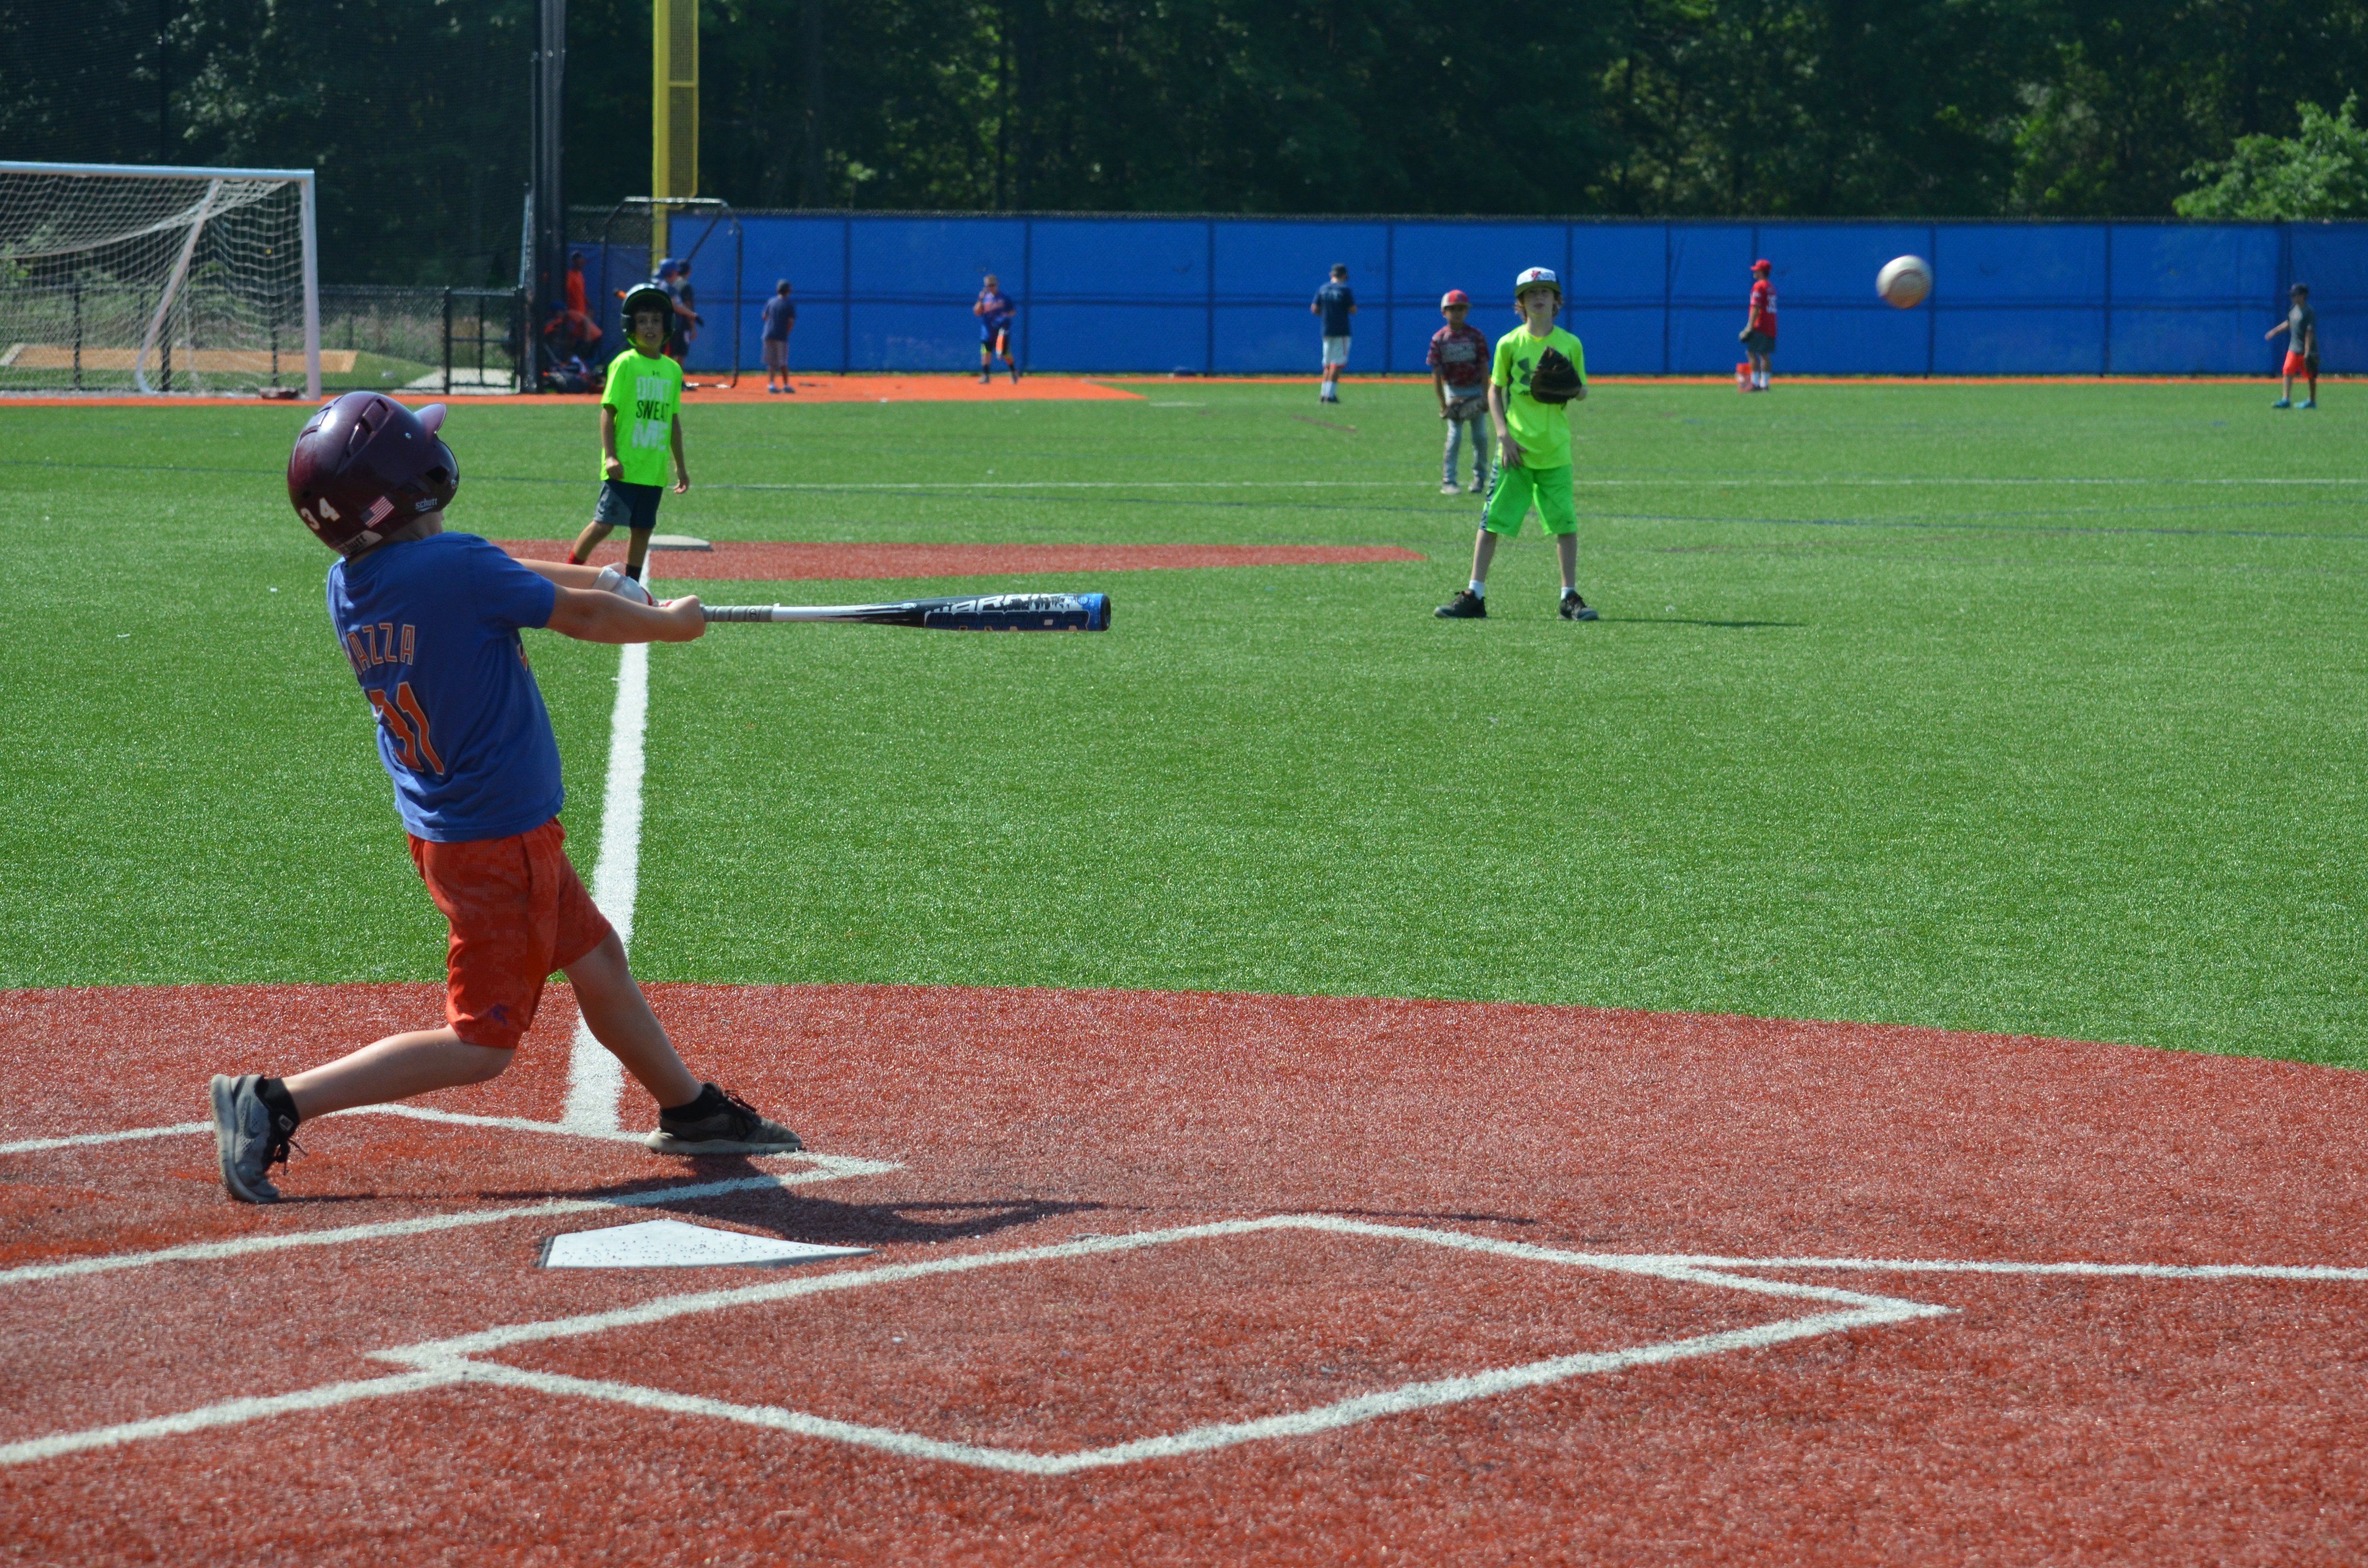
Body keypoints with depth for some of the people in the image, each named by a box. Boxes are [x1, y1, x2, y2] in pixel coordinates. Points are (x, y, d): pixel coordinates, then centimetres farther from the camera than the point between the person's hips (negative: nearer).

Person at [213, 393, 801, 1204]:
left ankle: (692, 1111, 38)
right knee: (481, 1046, -2)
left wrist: (599, 579, 14)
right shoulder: (456, 566, -25)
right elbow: (581, 617, -11)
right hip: (497, 841, -9)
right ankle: (277, 1104, -9)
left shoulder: (350, 584, -2)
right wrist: (673, 622, 6)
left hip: (442, 826, 9)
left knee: (595, 959, 23)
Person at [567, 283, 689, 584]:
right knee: (604, 523, -10)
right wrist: (610, 456, -17)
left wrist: (680, 466, 20)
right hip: (625, 465, -6)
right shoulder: (625, 364, -6)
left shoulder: (673, 369, 11)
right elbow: (608, 412, -8)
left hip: (655, 468, 6)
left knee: (642, 528, 9)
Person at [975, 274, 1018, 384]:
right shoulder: (985, 298, 5)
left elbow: (1014, 311, 5)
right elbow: (977, 313, -2)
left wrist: (1008, 315, -16)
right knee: (986, 352, -6)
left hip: (1002, 330, -2)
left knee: (1005, 353, 1)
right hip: (988, 330, 2)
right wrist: (981, 300, -14)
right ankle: (985, 376, -1)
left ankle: (1014, 373, 21)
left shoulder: (1004, 297, -1)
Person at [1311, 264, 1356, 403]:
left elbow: (1314, 310, 4)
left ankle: (1324, 393, 8)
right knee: (1338, 363, -4)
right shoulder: (1345, 290, -8)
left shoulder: (1322, 290, 6)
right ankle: (1330, 394, -10)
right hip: (1342, 332, -5)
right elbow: (1353, 311, -11)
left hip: (1326, 332, 5)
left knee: (1328, 363, 13)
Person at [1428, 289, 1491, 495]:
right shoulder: (1439, 339, -5)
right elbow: (1436, 373, -4)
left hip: (1476, 390, 1)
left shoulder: (1476, 336, -5)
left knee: (1480, 435, 1)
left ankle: (1480, 477, 19)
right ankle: (1448, 481, -3)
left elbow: (1484, 368, -3)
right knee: (1455, 435, -7)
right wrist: (1443, 404, -7)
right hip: (1453, 391, -1)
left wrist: (1485, 397, -9)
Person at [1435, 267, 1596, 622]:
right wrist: (1503, 433, -7)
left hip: (1555, 450, 1)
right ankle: (1474, 597, 3)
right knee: (1491, 521, -2)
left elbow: (1582, 393, 13)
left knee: (1566, 523, -1)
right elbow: (1495, 391, 5)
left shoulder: (1570, 345, 5)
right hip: (1516, 448, -1)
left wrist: (1573, 388, -11)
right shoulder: (1509, 344, 1)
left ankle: (1570, 598, 8)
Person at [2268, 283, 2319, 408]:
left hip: (2306, 350, -7)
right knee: (2288, 371, -5)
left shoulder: (2309, 312, -17)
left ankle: (2312, 401, 20)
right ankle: (2286, 400, -7)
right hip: (2294, 348, 7)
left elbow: (2310, 332, -20)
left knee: (2311, 376, 7)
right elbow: (2288, 324, 23)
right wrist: (2274, 331, 16)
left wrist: (2307, 352, -23)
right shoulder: (2294, 309, 7)